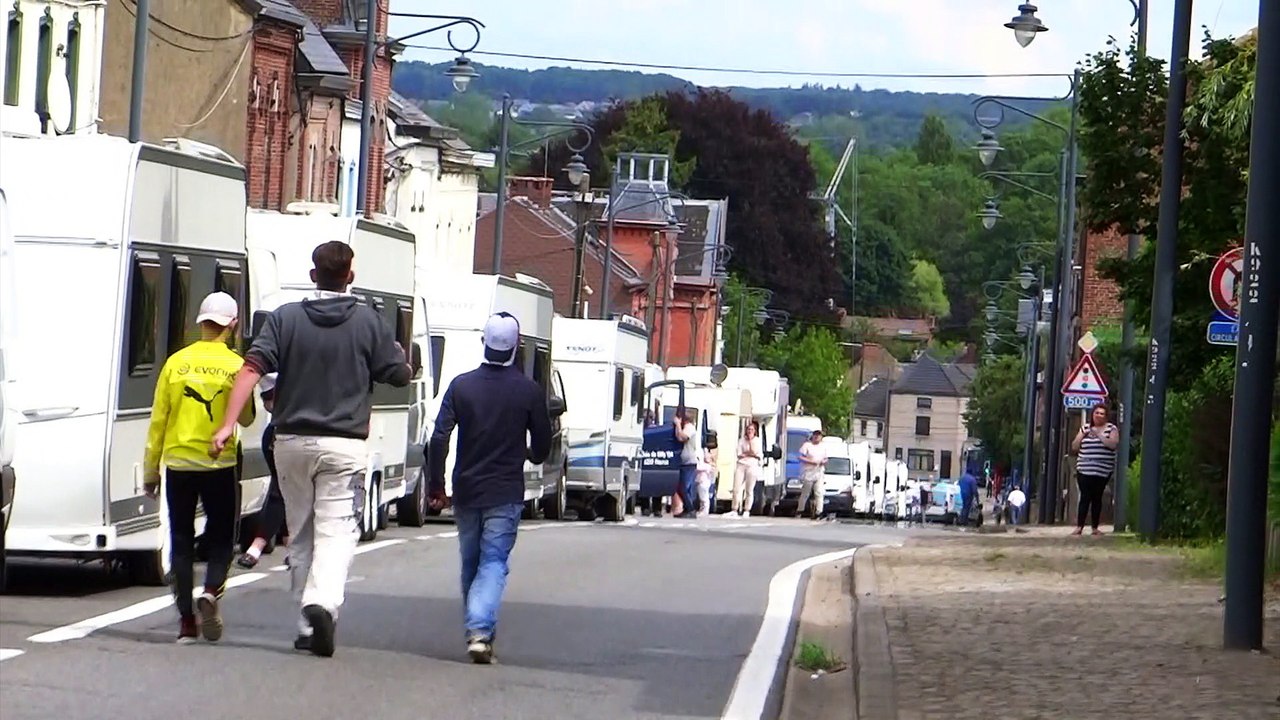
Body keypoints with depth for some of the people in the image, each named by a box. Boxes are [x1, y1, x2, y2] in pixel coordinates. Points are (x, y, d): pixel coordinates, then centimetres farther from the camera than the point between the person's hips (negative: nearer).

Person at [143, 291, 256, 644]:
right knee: (221, 537, 11)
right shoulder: (236, 366, -5)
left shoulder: (176, 363, 0)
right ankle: (212, 591, -16)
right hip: (219, 466, -1)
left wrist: (150, 470, 11)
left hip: (178, 464, 1)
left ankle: (186, 620, 5)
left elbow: (158, 421, 3)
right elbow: (246, 419, 5)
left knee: (181, 541, 9)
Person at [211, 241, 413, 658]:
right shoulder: (368, 322, -3)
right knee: (336, 531, -6)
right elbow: (401, 375, 2)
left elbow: (252, 369, -10)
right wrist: (401, 357, 25)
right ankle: (323, 604, -31)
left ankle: (308, 626, 16)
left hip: (292, 441, 2)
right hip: (343, 444, -2)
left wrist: (228, 423, -14)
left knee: (300, 535, 13)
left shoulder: (285, 318, 1)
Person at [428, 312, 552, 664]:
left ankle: (476, 630, 24)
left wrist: (436, 485, 2)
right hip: (505, 494, -2)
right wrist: (532, 456, 27)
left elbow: (439, 439, -6)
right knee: (494, 562, -4)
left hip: (466, 490, 2)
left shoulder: (461, 385, -2)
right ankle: (481, 629, -22)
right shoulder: (529, 391, -6)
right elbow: (542, 444, 3)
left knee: (471, 562, 16)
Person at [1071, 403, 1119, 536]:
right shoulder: (1085, 428, 13)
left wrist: (1098, 435, -18)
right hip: (1084, 470, 1)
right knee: (1085, 497, -7)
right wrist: (1082, 435, -5)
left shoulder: (1111, 429, 4)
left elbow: (1113, 444, -12)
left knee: (1097, 498, 2)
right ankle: (1079, 526, -8)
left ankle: (1095, 527, 10)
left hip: (1102, 471, -1)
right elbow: (1074, 446, 12)